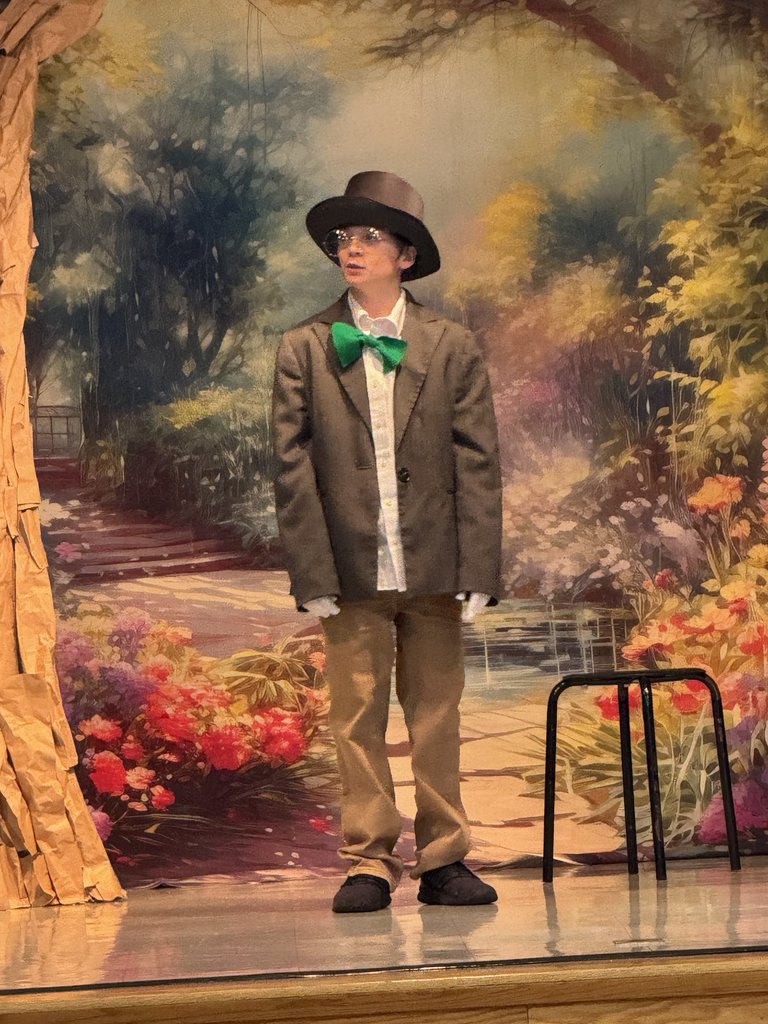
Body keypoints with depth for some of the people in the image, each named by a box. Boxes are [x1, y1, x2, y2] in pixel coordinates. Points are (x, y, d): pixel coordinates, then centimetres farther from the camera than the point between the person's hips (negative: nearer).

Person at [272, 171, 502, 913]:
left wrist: (479, 571, -5)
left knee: (436, 718, 7)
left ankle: (443, 860, 16)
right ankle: (369, 863, 11)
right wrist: (313, 574, -7)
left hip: (433, 569, 1)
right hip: (351, 567, 0)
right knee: (357, 720, 2)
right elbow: (293, 470, 0)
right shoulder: (304, 350, 4)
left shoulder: (452, 349, 5)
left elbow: (478, 466, 2)